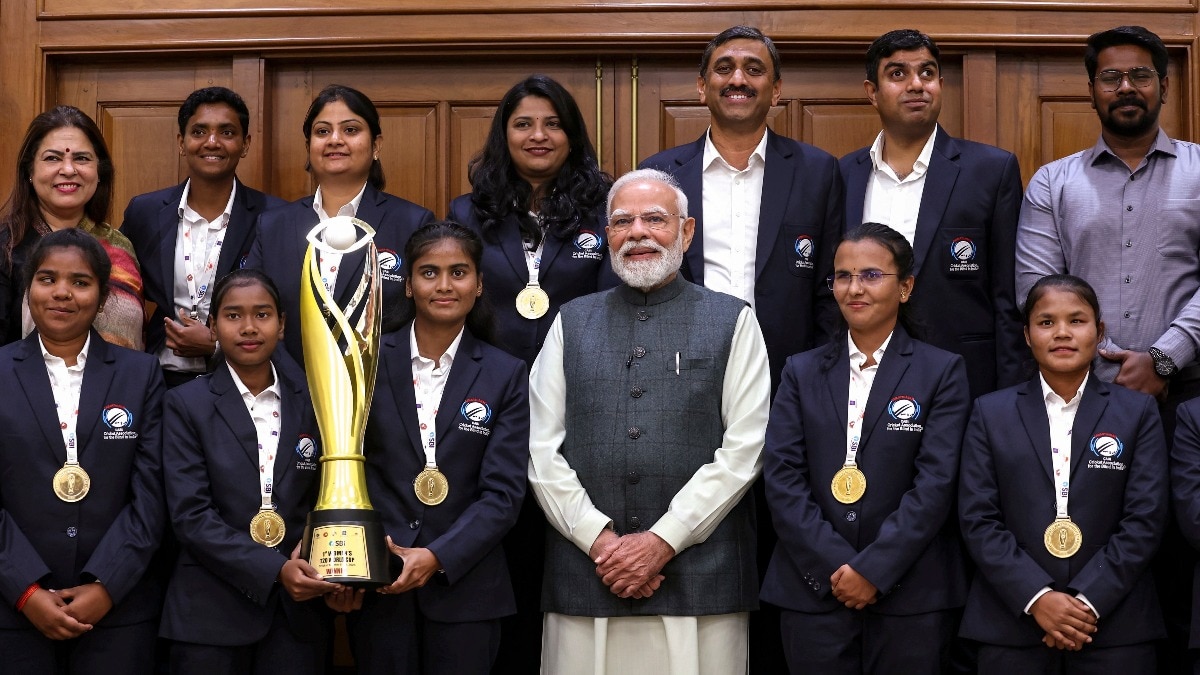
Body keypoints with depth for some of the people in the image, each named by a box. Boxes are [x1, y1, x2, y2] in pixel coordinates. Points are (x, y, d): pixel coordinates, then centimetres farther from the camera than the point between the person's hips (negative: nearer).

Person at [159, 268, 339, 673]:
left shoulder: (311, 398, 6)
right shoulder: (186, 404, -1)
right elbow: (191, 515, -9)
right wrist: (274, 570, -18)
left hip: (297, 609, 2)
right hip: (212, 611, -2)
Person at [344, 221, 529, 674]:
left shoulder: (506, 376, 2)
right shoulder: (369, 362, 2)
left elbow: (503, 492, -4)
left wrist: (437, 557, -16)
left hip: (463, 583, 0)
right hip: (376, 585, 0)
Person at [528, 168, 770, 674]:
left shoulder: (732, 322, 6)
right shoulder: (571, 323, 12)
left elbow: (743, 450, -3)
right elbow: (542, 451, 6)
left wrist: (663, 540, -10)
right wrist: (600, 540, -7)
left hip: (699, 576, -2)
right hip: (584, 574, 2)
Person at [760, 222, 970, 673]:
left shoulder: (942, 372, 2)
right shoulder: (802, 372, 10)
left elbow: (936, 482, -7)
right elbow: (782, 477, 0)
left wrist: (874, 569, -14)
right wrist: (834, 566, -11)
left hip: (910, 596, -2)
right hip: (814, 592, 2)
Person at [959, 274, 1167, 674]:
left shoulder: (1138, 412, 6)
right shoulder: (991, 413, 7)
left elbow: (1145, 519, -1)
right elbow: (977, 518, -1)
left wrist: (1089, 600, -11)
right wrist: (1036, 596, -12)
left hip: (1116, 627, 0)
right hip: (1013, 626, 0)